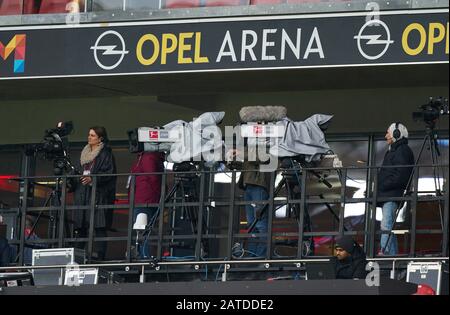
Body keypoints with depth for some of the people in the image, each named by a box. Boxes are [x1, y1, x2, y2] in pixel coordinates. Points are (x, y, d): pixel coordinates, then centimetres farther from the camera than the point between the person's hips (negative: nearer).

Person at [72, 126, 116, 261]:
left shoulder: (105, 153, -3)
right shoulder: (85, 153, 20)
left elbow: (109, 173, -13)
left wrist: (93, 179, -23)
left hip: (98, 194, -8)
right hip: (83, 193, 8)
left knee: (99, 227, -9)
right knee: (80, 226, 4)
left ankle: (100, 256, -9)